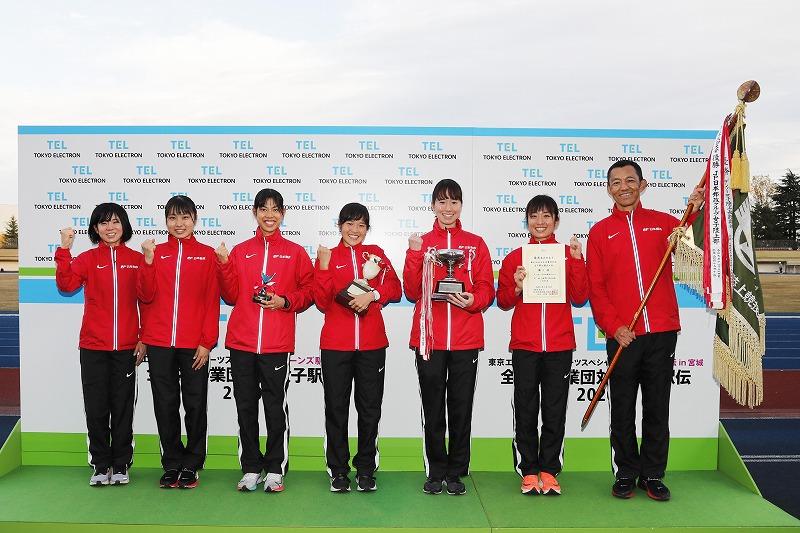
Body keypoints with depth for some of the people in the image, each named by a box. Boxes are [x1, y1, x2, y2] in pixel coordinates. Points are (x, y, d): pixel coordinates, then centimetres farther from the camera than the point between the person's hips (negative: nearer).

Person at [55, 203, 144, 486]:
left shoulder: (137, 260, 4)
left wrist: (144, 339, 1)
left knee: (123, 408, 6)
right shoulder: (87, 259, 5)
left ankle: (121, 465, 19)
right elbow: (66, 285, -13)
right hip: (93, 346, 1)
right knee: (96, 408, 5)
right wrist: (64, 250, -21)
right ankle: (101, 465, 19)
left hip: (126, 347, 0)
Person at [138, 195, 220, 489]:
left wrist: (207, 341, -7)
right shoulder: (156, 252, 9)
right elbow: (146, 296, 2)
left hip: (194, 344, -2)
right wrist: (149, 260, -10)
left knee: (195, 405, 5)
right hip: (159, 343, 2)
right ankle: (172, 465, 21)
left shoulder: (207, 254, 4)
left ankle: (191, 466, 18)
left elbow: (212, 301, 0)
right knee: (165, 405, 8)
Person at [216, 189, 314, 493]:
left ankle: (275, 470, 16)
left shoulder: (295, 253, 6)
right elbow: (231, 296, 7)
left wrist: (285, 301, -11)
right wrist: (224, 265, -5)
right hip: (241, 342, 2)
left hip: (277, 344, -2)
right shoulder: (240, 251, 10)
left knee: (276, 406, 3)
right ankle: (251, 469, 21)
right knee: (245, 406, 8)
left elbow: (308, 291, 5)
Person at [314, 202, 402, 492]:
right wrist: (324, 267, -13)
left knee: (370, 408, 8)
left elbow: (395, 288, 3)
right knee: (336, 408, 6)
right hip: (335, 344, -1)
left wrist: (372, 294, -14)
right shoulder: (327, 257, 6)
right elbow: (322, 303, -3)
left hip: (372, 343, 1)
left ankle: (366, 469, 22)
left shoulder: (376, 253, 10)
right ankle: (338, 471, 19)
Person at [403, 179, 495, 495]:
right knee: (433, 408, 6)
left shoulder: (475, 244, 9)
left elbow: (487, 289, 5)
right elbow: (412, 292, 2)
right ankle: (436, 472, 19)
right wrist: (414, 255, -9)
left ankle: (457, 472, 19)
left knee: (461, 407, 6)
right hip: (428, 336, 0)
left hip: (465, 338, 0)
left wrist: (473, 300, -16)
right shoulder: (421, 243, 9)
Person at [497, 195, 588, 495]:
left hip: (559, 346, 0)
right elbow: (503, 302, 8)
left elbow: (579, 298, -2)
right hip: (524, 346, 0)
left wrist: (577, 261, -10)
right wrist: (517, 287, -12)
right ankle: (528, 471, 15)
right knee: (525, 411, 4)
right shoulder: (514, 258, 7)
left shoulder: (568, 254, 6)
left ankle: (549, 471, 18)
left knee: (555, 411, 5)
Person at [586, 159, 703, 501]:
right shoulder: (600, 232, 6)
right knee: (622, 411, 7)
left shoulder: (663, 222, 8)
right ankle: (626, 474, 21)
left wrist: (694, 212, -22)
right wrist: (613, 326, -9)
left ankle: (653, 475, 21)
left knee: (658, 409, 8)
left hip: (662, 332, 1)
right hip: (621, 336, 0)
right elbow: (595, 287, 1)